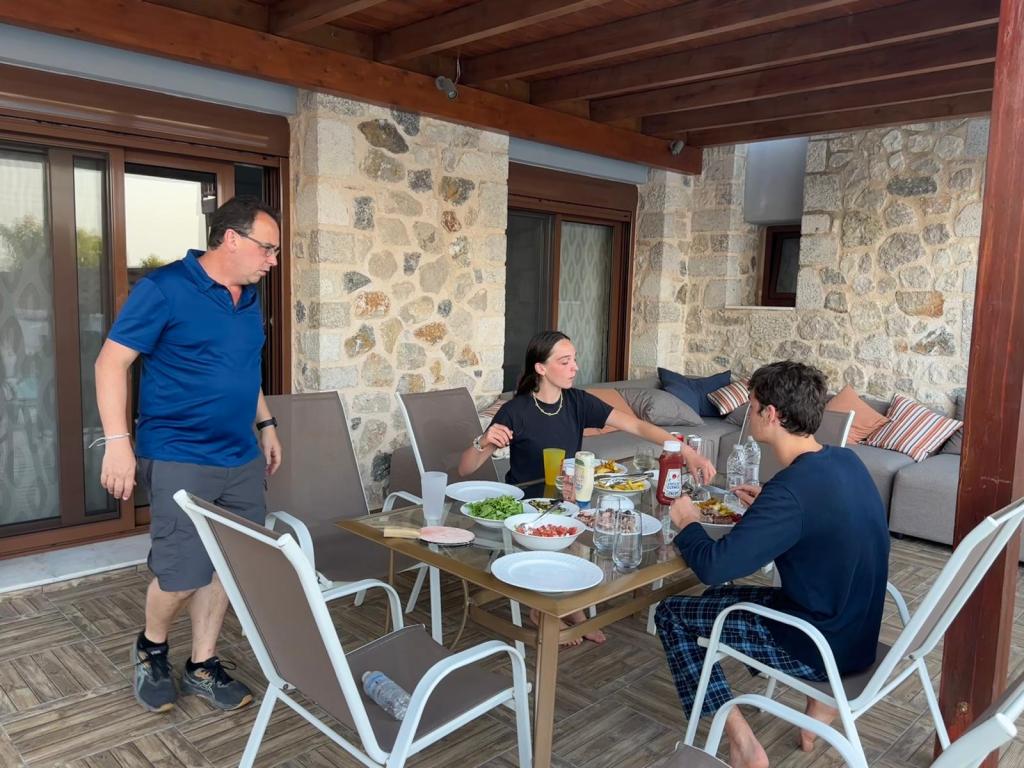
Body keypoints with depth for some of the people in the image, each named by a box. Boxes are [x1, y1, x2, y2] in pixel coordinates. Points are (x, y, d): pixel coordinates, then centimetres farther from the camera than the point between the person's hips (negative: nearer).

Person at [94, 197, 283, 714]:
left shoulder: (249, 297, 10)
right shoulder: (164, 289, -11)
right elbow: (111, 362, -11)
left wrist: (265, 424, 19)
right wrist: (117, 442, -17)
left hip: (243, 459, 7)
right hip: (180, 460, -7)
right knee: (182, 575, -3)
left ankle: (202, 666, 28)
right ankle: (150, 648, 28)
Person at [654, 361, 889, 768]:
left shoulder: (791, 489, -28)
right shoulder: (846, 460, -2)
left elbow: (712, 567, -27)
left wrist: (688, 523, -8)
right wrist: (765, 505, 10)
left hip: (823, 644, -8)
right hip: (856, 631, 8)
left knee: (672, 614, 3)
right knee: (721, 597, 26)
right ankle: (821, 696, 23)